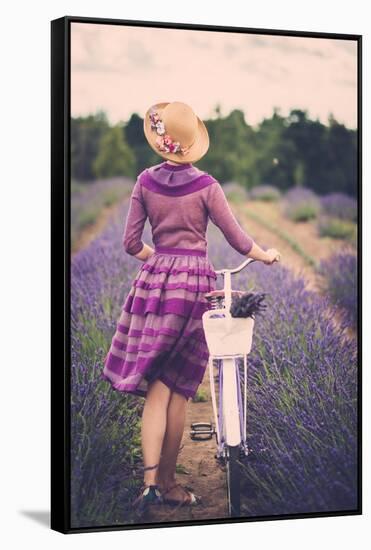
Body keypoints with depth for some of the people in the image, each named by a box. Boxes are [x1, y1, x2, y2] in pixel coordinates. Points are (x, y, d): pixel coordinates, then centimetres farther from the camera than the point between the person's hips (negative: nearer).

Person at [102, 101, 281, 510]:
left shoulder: (145, 182, 2)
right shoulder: (206, 186, -5)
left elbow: (131, 244, 5)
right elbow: (238, 241, -1)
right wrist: (266, 255, 19)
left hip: (155, 279, 2)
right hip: (195, 282, -2)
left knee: (156, 387, 4)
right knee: (179, 390, 5)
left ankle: (150, 480, -8)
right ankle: (168, 481, 12)